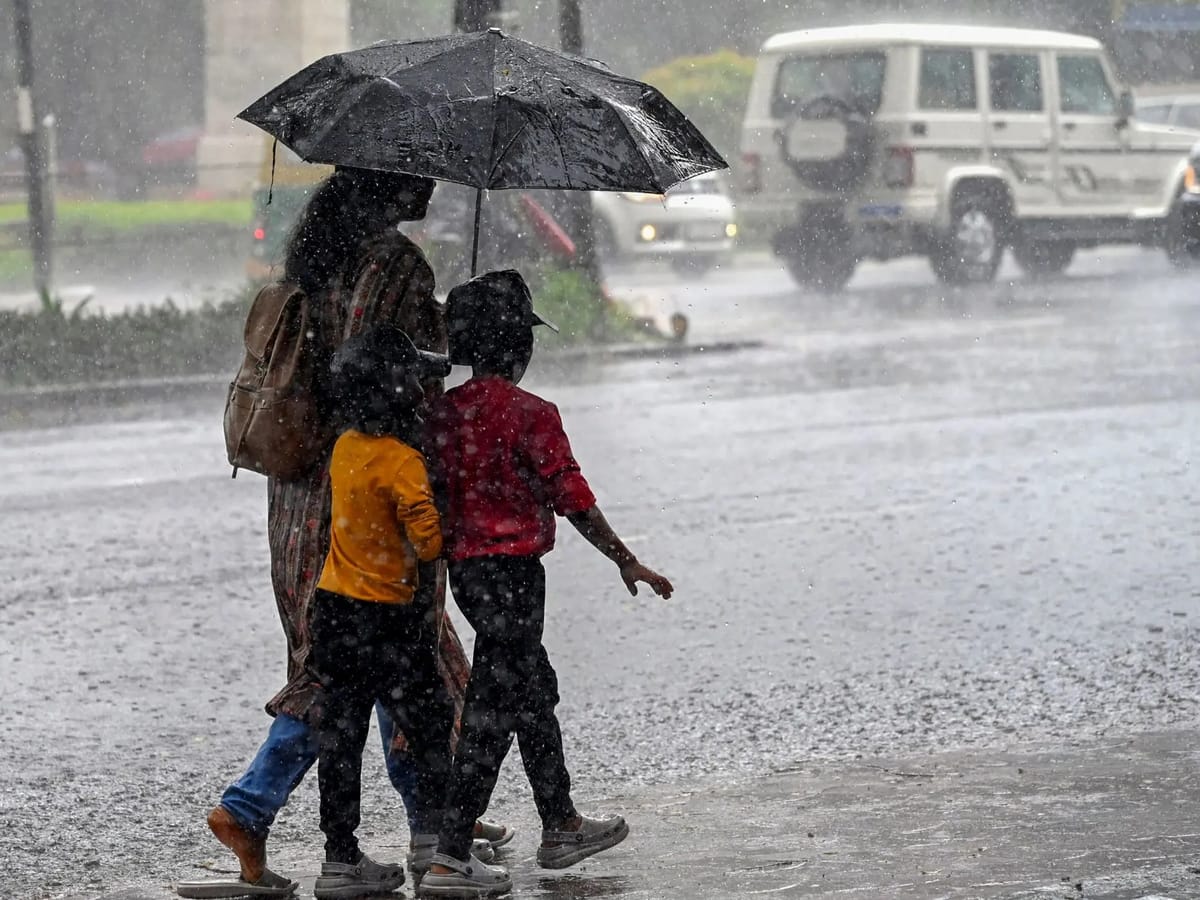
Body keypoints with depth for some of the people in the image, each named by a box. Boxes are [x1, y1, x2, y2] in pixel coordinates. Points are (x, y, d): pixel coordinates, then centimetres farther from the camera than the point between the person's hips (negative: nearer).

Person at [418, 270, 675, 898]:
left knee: (534, 692, 21)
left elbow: (433, 495, 9)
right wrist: (626, 561, -3)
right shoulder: (530, 414, -16)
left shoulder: (444, 411, 4)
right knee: (493, 710, -4)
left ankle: (561, 827, 34)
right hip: (513, 570, -8)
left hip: (464, 568, 8)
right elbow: (573, 500, -13)